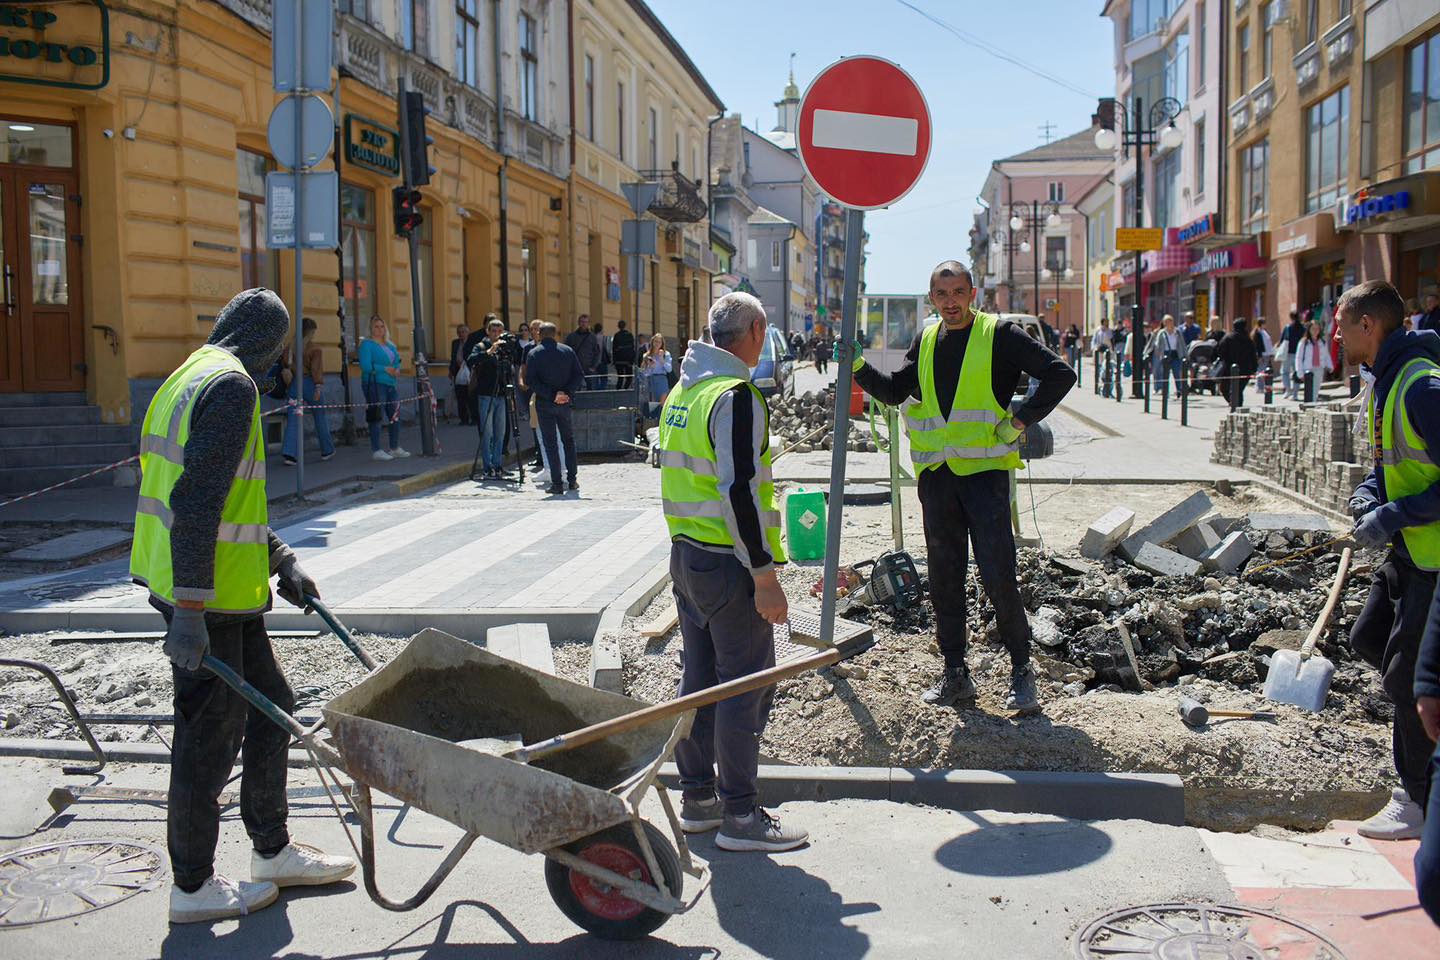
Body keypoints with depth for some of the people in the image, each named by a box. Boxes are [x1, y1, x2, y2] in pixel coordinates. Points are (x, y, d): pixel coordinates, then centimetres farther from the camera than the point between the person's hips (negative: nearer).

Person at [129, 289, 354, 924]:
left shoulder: (190, 377, 16)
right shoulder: (231, 386, -16)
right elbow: (199, 503, -25)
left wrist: (281, 560, 20)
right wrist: (190, 608, -26)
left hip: (218, 587, 10)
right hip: (206, 593, -10)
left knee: (270, 710, 17)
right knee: (211, 735, 2)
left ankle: (272, 852, 30)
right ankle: (193, 886, 17)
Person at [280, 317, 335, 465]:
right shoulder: (315, 348, -6)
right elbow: (316, 369, -14)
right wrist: (318, 386, -17)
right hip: (309, 383, -4)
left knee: (292, 419, 0)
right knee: (320, 417, 11)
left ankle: (289, 453, -12)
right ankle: (327, 450, 22)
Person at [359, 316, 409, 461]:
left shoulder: (390, 346, 19)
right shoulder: (367, 344, -4)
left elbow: (397, 361, 20)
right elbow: (365, 365, -15)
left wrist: (396, 370, -3)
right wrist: (385, 369, -14)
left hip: (391, 384, 8)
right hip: (375, 384, -8)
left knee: (395, 415, 10)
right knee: (377, 417, -7)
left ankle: (395, 448, 21)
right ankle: (375, 451, -2)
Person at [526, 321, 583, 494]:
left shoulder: (534, 354, -4)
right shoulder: (568, 351, 4)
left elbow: (530, 381, -12)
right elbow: (579, 376, -2)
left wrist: (550, 395, -14)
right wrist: (567, 393, -9)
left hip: (544, 403, -2)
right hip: (565, 403, 3)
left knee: (550, 443, 2)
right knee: (568, 440, 16)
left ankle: (557, 483, -2)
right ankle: (572, 479, 17)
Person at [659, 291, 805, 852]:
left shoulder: (681, 392, 12)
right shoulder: (736, 397, -16)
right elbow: (739, 491, -23)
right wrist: (765, 577, -20)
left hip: (685, 554, 9)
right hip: (728, 564, -9)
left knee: (699, 676, 16)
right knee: (746, 684, -1)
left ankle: (697, 797, 25)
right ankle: (739, 816, 6)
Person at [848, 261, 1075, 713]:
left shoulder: (1000, 335, -3)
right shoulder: (925, 341, 13)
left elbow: (1061, 375, -5)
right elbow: (895, 391, 17)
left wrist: (1019, 422, -9)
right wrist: (860, 369, 2)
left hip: (985, 470, -5)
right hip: (935, 473, 5)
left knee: (998, 576, -8)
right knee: (944, 577, 8)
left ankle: (1021, 668, 9)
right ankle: (955, 673, 18)